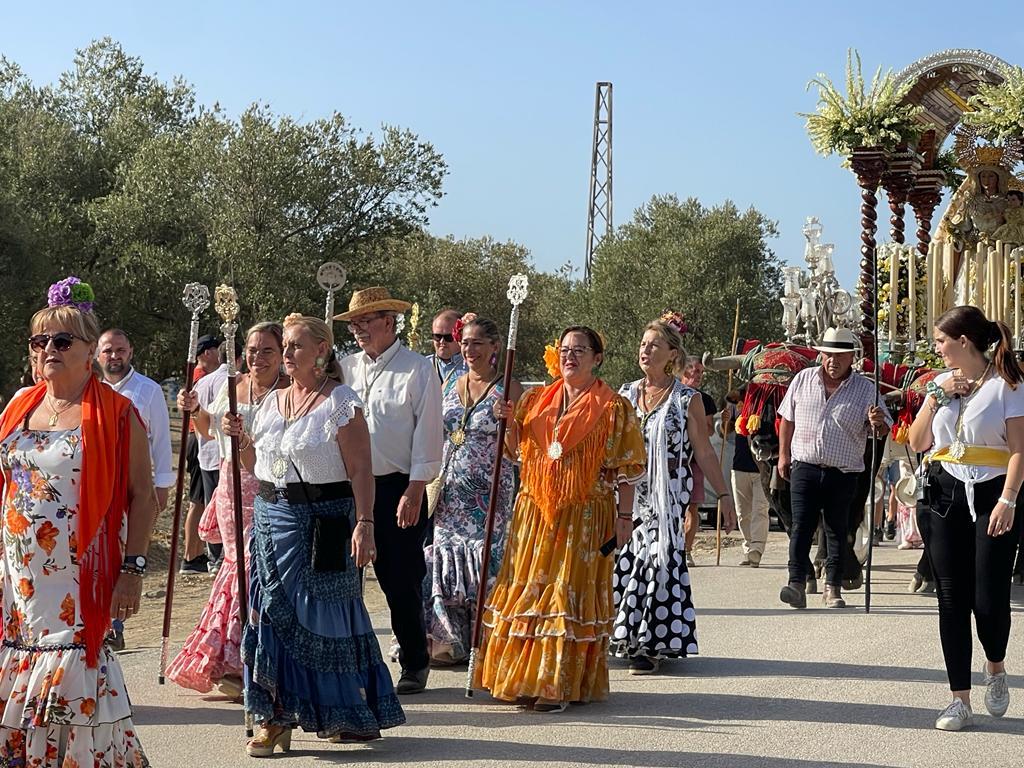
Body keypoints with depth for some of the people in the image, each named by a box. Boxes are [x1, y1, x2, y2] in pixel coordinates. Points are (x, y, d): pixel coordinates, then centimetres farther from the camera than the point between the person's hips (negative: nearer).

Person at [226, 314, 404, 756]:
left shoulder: (341, 403, -6)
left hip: (323, 524, -6)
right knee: (272, 615, 3)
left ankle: (350, 715, 12)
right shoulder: (272, 403, 13)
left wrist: (364, 523, -21)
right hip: (271, 519, 6)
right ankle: (276, 718, 10)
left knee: (321, 616, -1)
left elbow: (360, 470, -12)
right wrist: (242, 440, 2)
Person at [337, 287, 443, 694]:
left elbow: (427, 434, -6)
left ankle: (414, 663, 15)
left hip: (398, 488, -4)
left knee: (401, 581, 2)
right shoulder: (346, 368, 11)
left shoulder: (417, 369, -3)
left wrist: (415, 491, -12)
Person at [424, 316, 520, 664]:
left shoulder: (508, 389, -3)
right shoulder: (449, 386, 12)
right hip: (451, 492, 5)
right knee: (447, 563, 4)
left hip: (490, 492, -5)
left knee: (486, 564, -6)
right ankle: (448, 642, 12)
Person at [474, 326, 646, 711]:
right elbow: (516, 449, 16)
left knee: (570, 591, -5)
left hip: (584, 515, -4)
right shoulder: (536, 399, 11)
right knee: (527, 588, 5)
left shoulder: (615, 408, -2)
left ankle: (559, 685, -1)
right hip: (534, 510, 5)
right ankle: (521, 677, 14)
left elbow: (624, 469, -4)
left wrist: (624, 517, -9)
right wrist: (510, 422, -3)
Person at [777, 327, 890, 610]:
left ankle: (833, 588, 15)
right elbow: (787, 419, 14)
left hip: (843, 473, 0)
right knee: (801, 527, -8)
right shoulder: (803, 380, 5)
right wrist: (784, 455, 11)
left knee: (837, 531, 7)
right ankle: (797, 584, -12)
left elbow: (881, 430, 0)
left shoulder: (865, 388, 1)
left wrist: (877, 423, -24)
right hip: (805, 468, 0)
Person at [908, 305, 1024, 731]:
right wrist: (937, 396, -1)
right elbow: (917, 442, 10)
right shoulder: (942, 382, 12)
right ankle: (960, 701, 7)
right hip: (945, 495, 5)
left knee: (989, 599, -8)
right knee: (951, 599, 2)